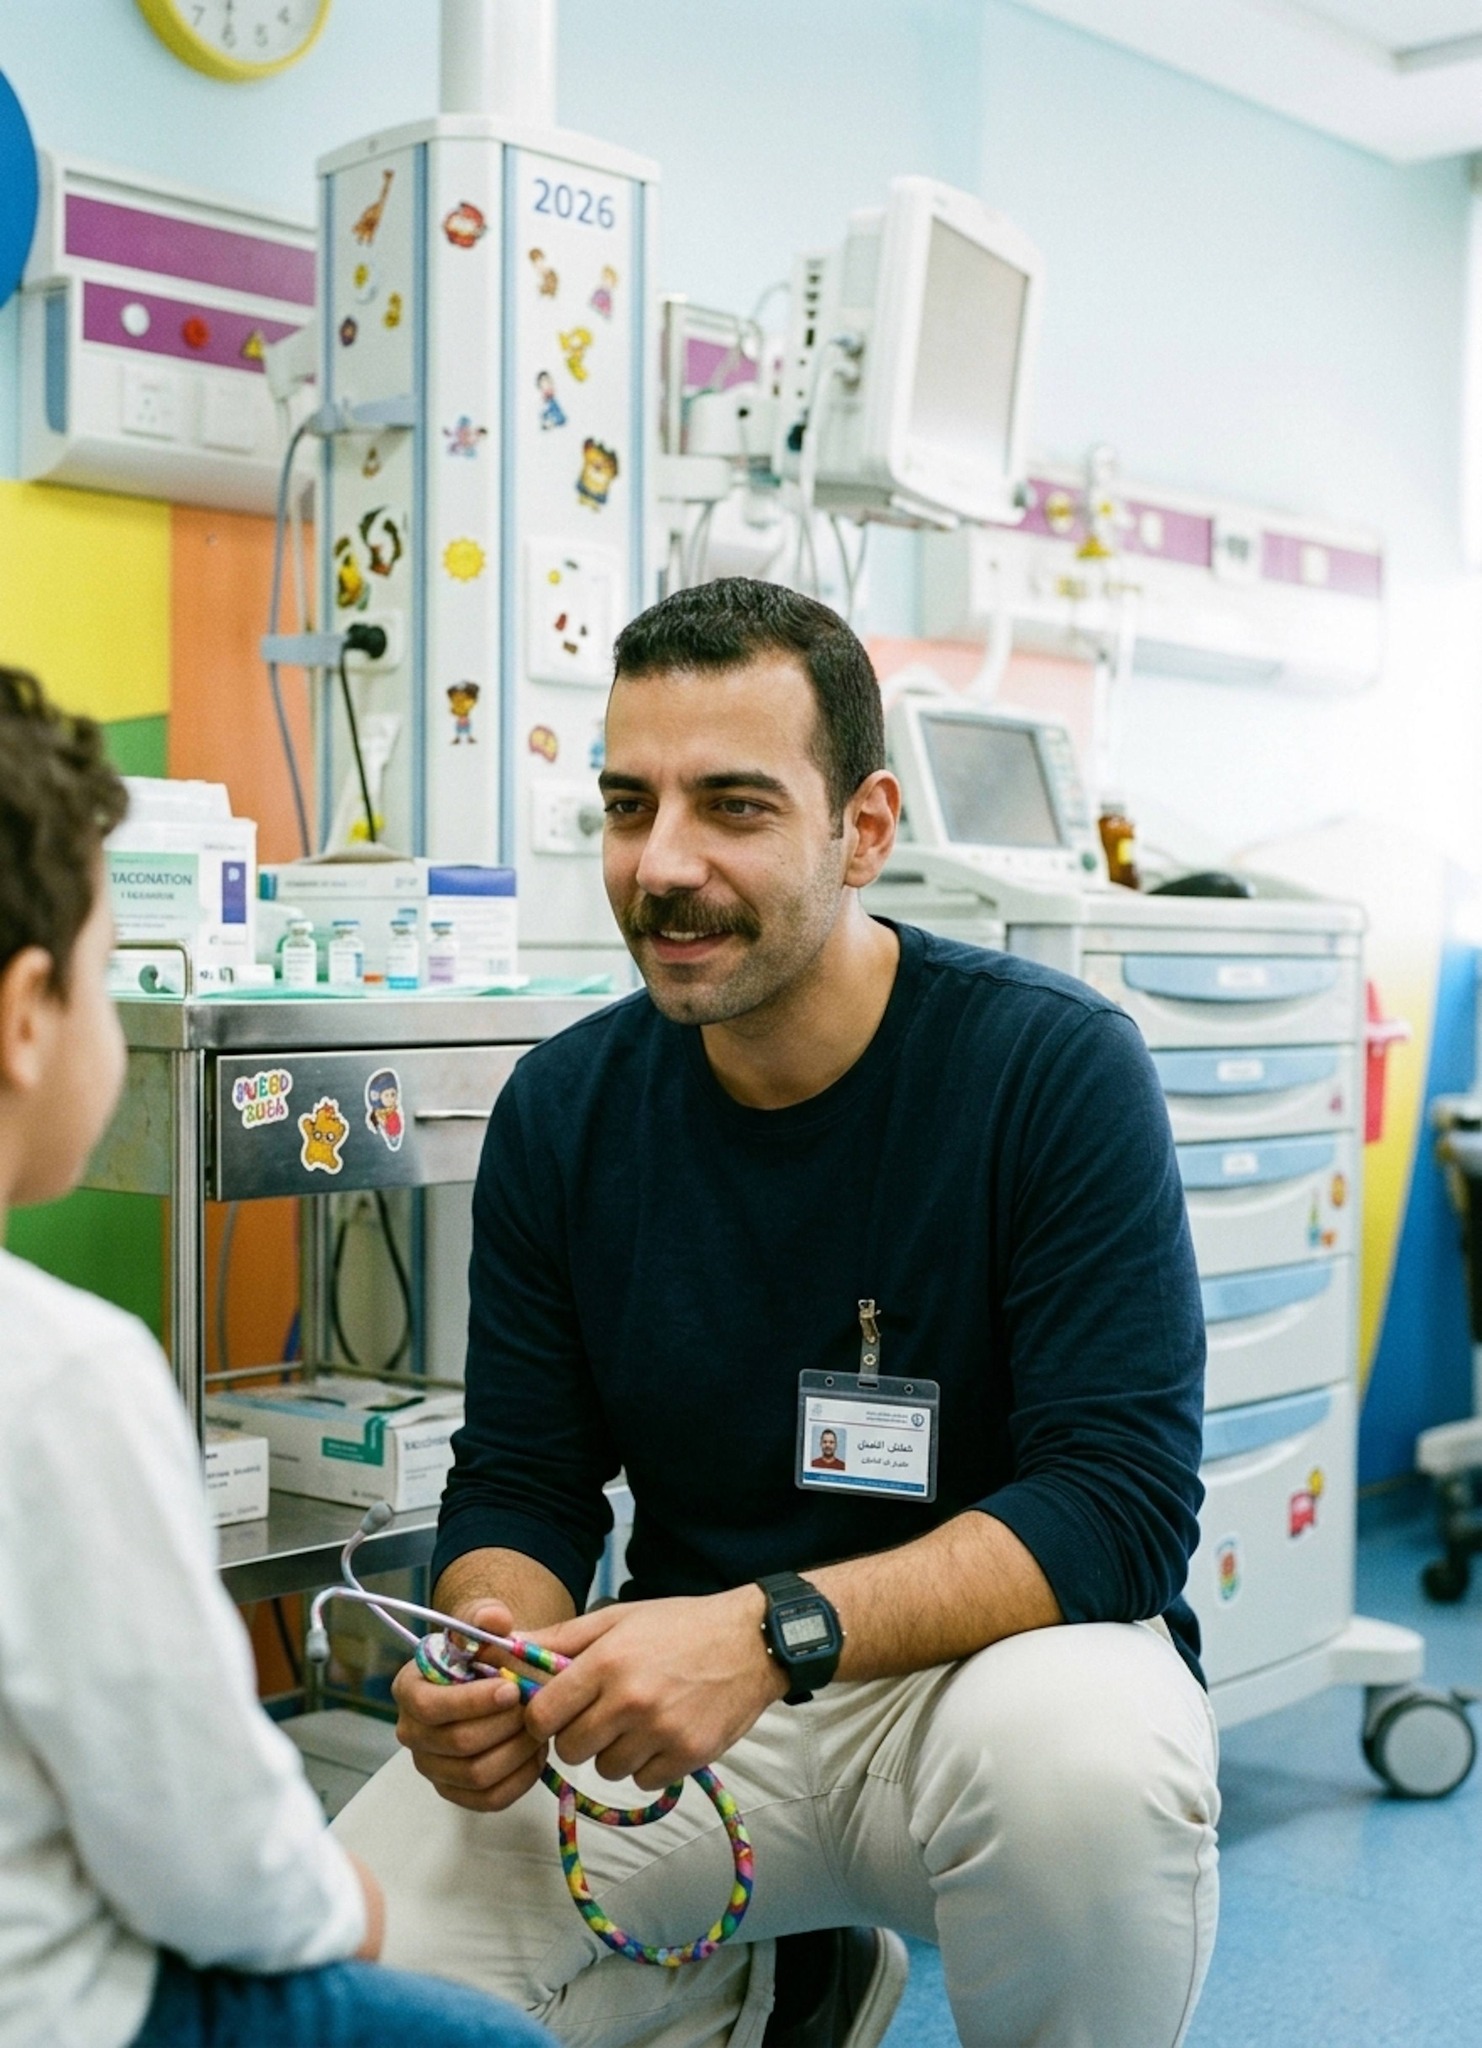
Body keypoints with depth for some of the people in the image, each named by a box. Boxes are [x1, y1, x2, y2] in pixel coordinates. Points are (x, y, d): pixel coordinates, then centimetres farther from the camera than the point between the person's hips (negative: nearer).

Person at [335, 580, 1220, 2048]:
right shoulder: (563, 1104, -2)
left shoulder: (1056, 1068, -15)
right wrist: (491, 1649, -19)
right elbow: (518, 1480, 4)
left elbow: (1120, 1500, -20)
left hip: (997, 1657, -3)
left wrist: (775, 1632, -32)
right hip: (684, 1703, 4)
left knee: (1081, 1752, -37)